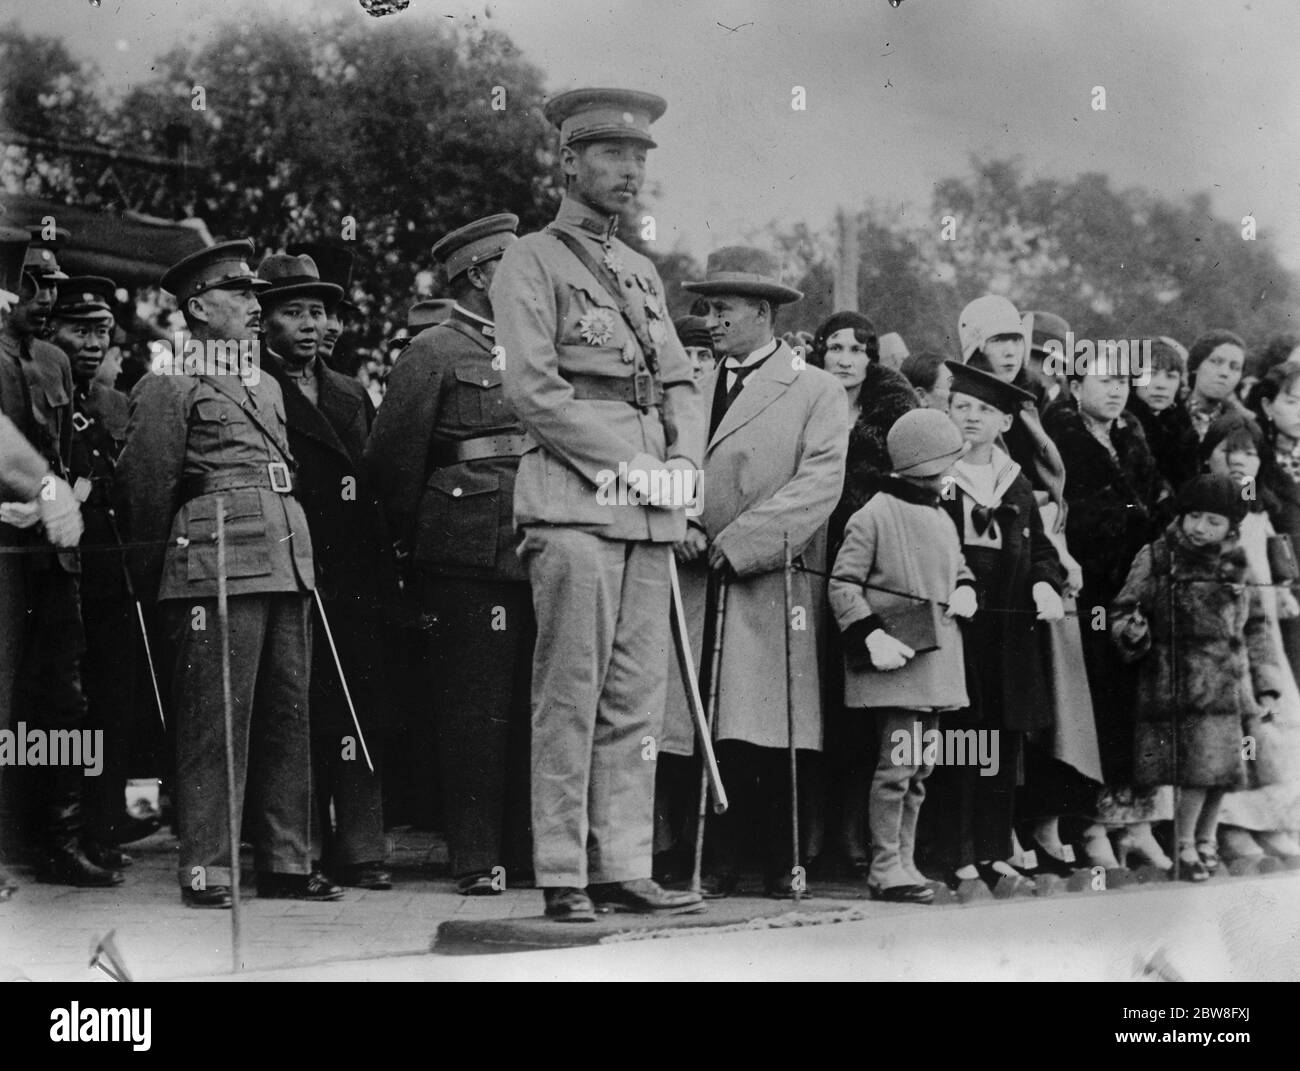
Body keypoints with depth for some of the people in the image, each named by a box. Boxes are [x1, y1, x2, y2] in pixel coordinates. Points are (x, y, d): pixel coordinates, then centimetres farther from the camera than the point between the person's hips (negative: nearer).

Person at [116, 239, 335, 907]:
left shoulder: (267, 387, 23)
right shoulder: (168, 387, -1)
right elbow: (143, 487, -1)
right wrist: (151, 577, 3)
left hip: (286, 566, 7)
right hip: (216, 569, -7)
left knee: (287, 715, 8)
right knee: (215, 720, -6)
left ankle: (286, 863, 14)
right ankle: (205, 870, 0)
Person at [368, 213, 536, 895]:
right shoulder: (434, 352, -1)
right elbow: (393, 456, -2)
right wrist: (418, 540, 4)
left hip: (533, 550, 6)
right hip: (469, 554, -6)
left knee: (530, 705, 7)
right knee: (473, 709, -4)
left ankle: (525, 851, 13)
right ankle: (477, 861, 0)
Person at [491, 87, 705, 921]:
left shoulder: (642, 272, 23)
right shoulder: (532, 263, 1)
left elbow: (679, 380, 19)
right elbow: (532, 388, -9)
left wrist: (682, 461, 0)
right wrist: (623, 466, -14)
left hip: (652, 509, 7)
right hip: (574, 504, -7)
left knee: (639, 698, 6)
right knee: (571, 696, -6)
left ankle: (625, 868, 10)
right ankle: (563, 877, -2)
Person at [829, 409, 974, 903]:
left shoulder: (941, 520, 15)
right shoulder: (874, 516, -9)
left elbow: (958, 567, 30)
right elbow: (843, 584, -10)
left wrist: (965, 590, 6)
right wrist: (871, 636, -19)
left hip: (936, 661, 8)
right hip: (894, 659, -8)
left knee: (920, 766, 11)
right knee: (897, 762, -11)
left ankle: (904, 861, 19)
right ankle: (885, 866, -4)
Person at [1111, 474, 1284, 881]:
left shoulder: (1237, 567, 9)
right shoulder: (1156, 558, -1)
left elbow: (1255, 630, 14)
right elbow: (1122, 613, 2)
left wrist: (1266, 688, 9)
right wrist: (1131, 630, -21)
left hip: (1229, 688, 4)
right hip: (1178, 684, -4)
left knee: (1222, 767, 5)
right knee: (1196, 768, -11)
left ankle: (1207, 838, 26)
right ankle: (1185, 846, 6)